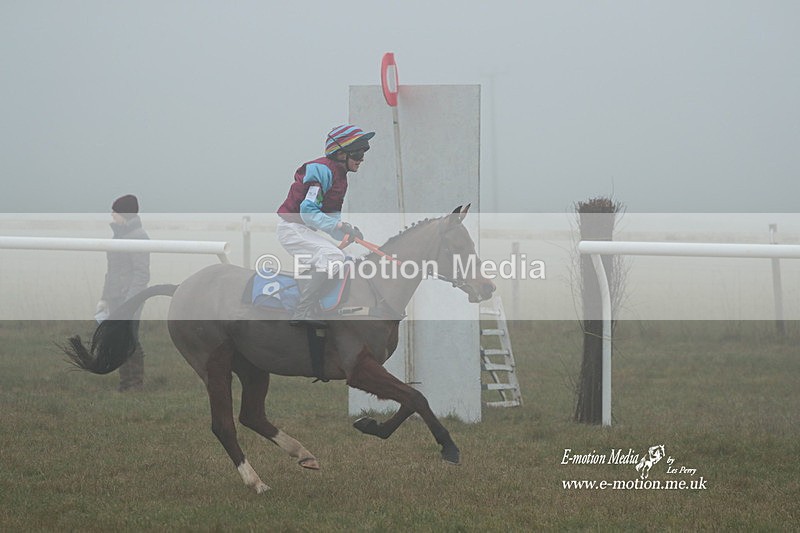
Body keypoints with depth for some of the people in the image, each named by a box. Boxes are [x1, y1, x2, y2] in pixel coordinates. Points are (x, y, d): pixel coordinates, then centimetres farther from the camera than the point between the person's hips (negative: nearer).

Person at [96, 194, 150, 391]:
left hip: (130, 298, -9)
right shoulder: (119, 235, 17)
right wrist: (104, 298, 20)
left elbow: (141, 273, -17)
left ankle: (136, 383, -4)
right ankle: (125, 384, 13)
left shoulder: (138, 236, -12)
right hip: (115, 299, 9)